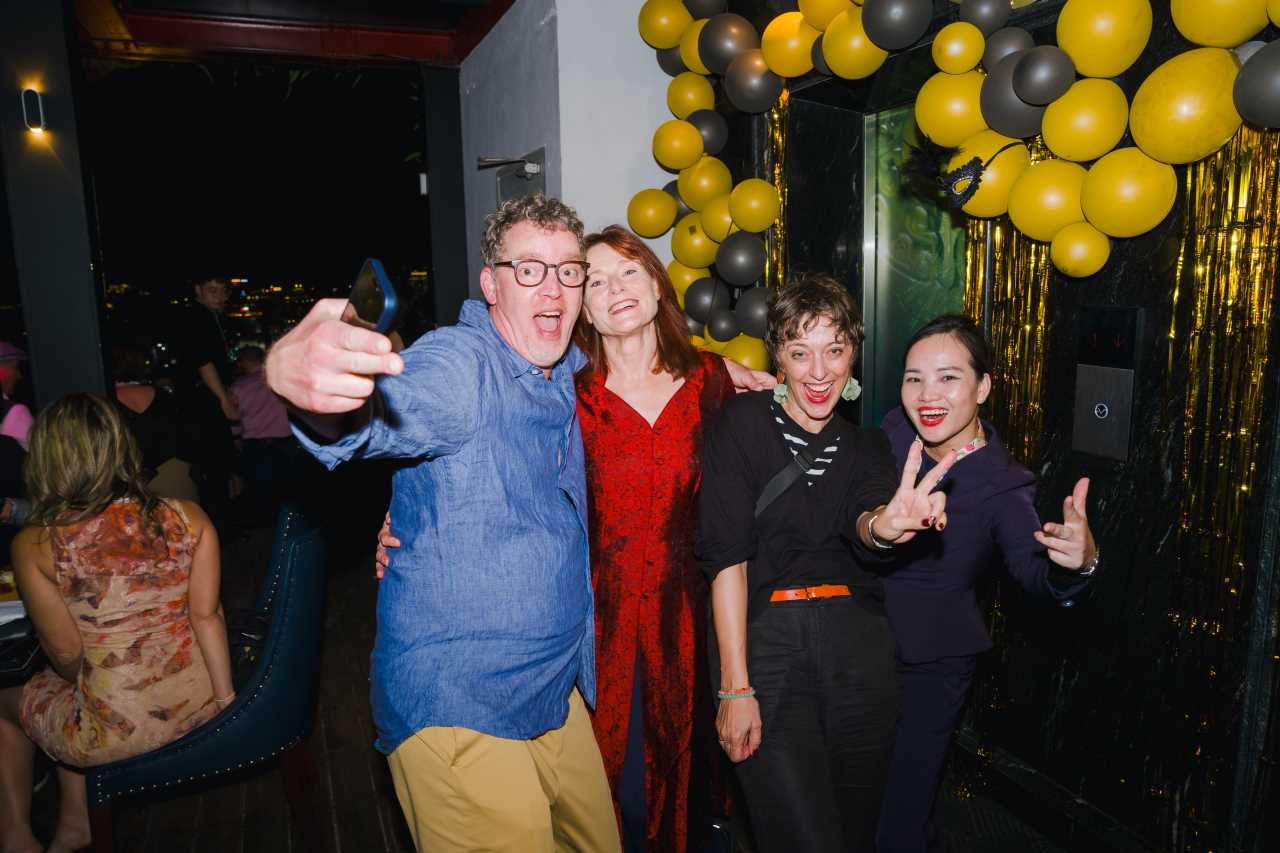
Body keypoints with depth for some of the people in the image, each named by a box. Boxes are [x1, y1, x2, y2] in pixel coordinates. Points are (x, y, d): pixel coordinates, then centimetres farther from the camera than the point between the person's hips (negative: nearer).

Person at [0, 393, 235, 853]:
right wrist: (225, 695, 0)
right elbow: (206, 614, -7)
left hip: (119, 733, -4)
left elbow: (66, 653, -6)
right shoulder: (188, 517, -7)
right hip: (199, 706, 4)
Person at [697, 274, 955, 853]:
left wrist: (882, 524, -36)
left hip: (857, 645, 4)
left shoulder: (866, 445, 10)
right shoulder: (746, 421, -3)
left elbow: (859, 524, -11)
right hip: (764, 637, -4)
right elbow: (727, 555, -9)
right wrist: (735, 685, -14)